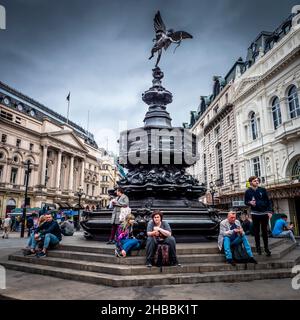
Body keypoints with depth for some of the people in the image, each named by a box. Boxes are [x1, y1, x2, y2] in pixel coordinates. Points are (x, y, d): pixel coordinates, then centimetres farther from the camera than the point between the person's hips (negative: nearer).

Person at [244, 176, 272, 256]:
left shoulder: (263, 190, 3)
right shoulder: (248, 191, 0)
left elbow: (268, 201, 5)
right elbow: (246, 202, 4)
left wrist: (269, 211, -3)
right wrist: (250, 203, -18)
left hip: (264, 213, 1)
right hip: (255, 213, -1)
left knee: (265, 231, 6)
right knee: (256, 231, 5)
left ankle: (266, 248, 16)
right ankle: (258, 247, 15)